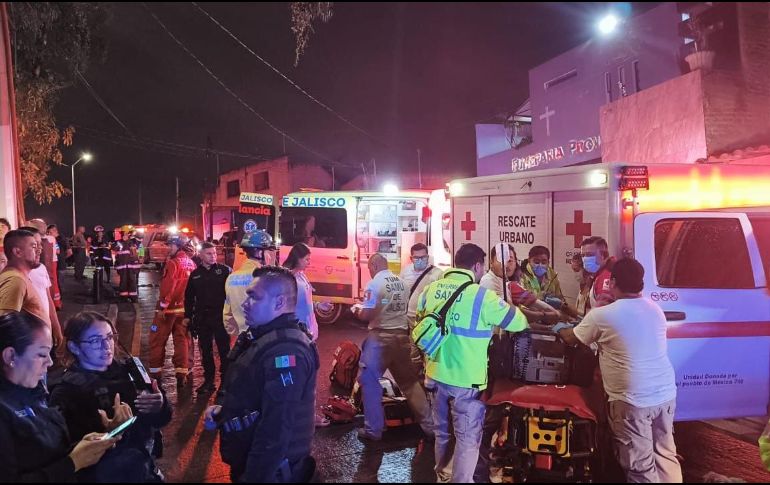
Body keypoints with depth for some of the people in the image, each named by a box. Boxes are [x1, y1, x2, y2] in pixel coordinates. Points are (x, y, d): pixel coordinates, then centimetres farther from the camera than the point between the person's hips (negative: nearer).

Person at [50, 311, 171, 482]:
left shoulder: (125, 368, 4)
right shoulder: (66, 392, -5)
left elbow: (160, 420, 9)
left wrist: (160, 407, -10)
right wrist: (107, 431, -29)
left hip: (144, 461, 4)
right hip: (106, 473, -3)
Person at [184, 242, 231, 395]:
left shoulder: (224, 270, -2)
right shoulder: (195, 274, 9)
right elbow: (189, 297, 15)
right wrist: (188, 316, 11)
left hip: (221, 317, -4)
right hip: (202, 318, 4)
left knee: (224, 350, 0)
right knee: (205, 351, 11)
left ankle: (226, 380, 7)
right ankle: (209, 380, 21)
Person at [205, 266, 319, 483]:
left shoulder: (284, 350, -27)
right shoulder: (264, 336, 7)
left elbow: (276, 430, -31)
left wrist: (254, 477, -26)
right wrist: (222, 409, 4)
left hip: (269, 471, -9)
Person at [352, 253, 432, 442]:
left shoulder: (374, 284, -11)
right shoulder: (401, 282, 8)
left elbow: (367, 315, -16)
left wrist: (357, 311, 6)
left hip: (381, 336, -6)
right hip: (402, 335, 6)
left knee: (369, 381, 7)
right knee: (410, 381, 15)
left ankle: (373, 429, 10)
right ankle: (429, 425, 20)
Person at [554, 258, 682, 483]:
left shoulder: (602, 315, -10)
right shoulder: (656, 310, 8)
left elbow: (571, 338, 6)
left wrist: (560, 328, 28)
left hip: (633, 401, -6)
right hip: (666, 395, 6)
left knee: (640, 466, 1)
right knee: (665, 454, 19)